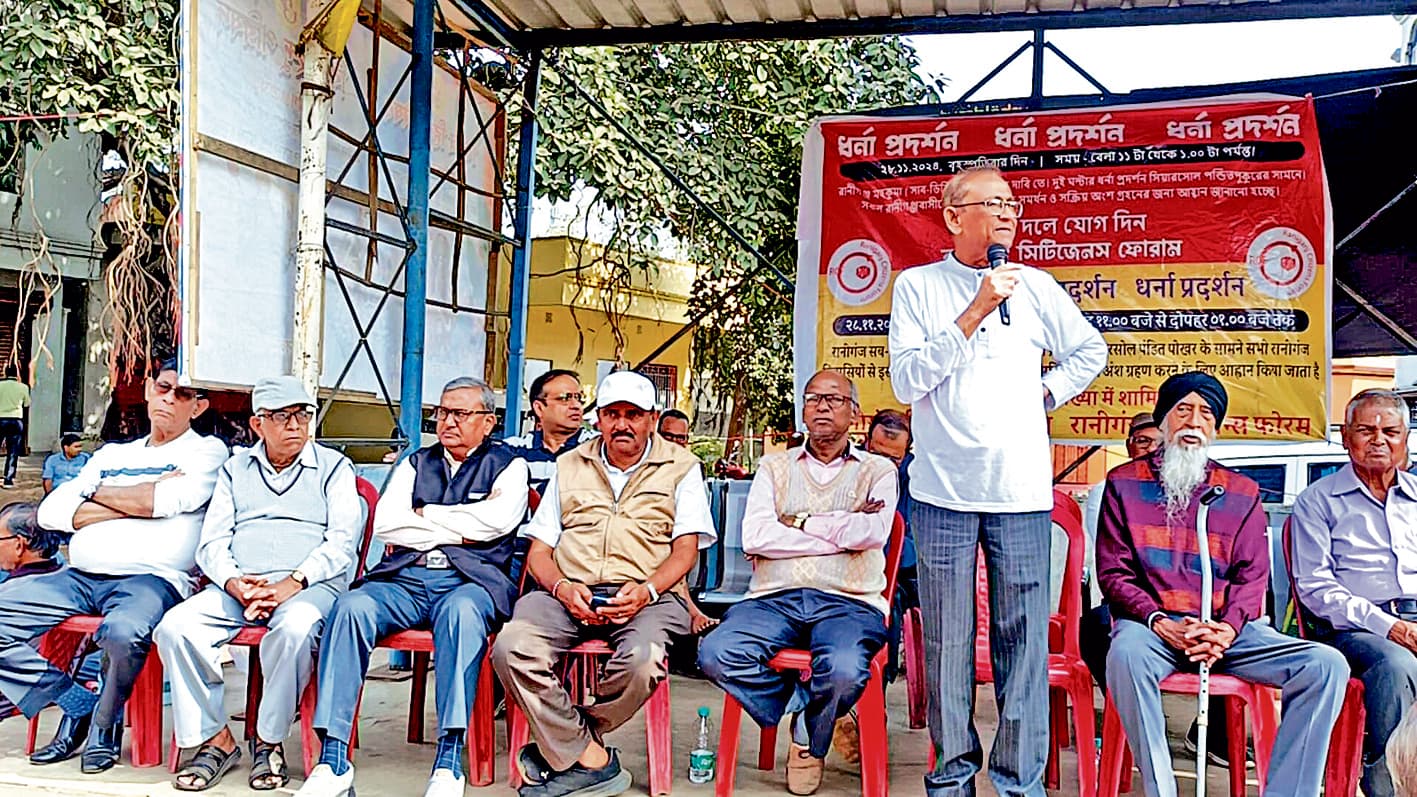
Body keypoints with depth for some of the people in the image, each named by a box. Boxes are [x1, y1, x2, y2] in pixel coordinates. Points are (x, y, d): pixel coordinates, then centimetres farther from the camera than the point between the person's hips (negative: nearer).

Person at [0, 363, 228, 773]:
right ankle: (79, 706, -1)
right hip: (78, 576, 6)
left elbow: (170, 500, -11)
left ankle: (104, 724, -7)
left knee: (123, 632, -37)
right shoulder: (111, 454, 24)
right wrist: (138, 502, -2)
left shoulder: (207, 451, 9)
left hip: (150, 577, -6)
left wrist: (100, 494, 6)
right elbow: (51, 511, 10)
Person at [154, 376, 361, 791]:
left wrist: (292, 583, -15)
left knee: (294, 628, -36)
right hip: (237, 586, 4)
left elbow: (342, 542, -1)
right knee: (176, 627, -22)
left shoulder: (334, 466, 11)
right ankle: (215, 739, -10)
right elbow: (212, 542, 12)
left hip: (311, 584, -3)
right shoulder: (236, 468, 21)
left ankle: (270, 741, -16)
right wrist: (235, 583, -9)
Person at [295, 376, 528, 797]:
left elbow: (497, 519, -8)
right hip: (404, 578, 4)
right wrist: (456, 530, 1)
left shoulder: (508, 465, 13)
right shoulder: (415, 464, 24)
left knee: (461, 611, -38)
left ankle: (449, 763, -39)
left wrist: (425, 515, 2)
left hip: (469, 581, -3)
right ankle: (333, 758, -28)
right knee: (351, 606, -27)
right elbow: (385, 524, 9)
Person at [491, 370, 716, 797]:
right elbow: (538, 549, 16)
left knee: (642, 660, -36)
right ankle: (590, 760, -14)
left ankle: (563, 747, -7)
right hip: (570, 591, 3)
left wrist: (647, 590, -16)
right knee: (511, 648, -28)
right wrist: (562, 587, -7)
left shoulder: (681, 467, 13)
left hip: (647, 596, -2)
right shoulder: (570, 466, 21)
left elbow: (686, 549, 4)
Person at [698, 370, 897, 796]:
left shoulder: (878, 470, 14)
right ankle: (816, 717, -1)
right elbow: (754, 537, 0)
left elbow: (872, 533, -7)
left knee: (844, 671, -34)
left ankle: (809, 737, 3)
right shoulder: (775, 467, 18)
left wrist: (801, 521, 0)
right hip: (775, 598, 2)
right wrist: (842, 532, -2)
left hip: (848, 601, -2)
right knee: (716, 654, -26)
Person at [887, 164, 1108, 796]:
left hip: (1023, 490, 2)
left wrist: (1046, 393, 11)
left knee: (1023, 636, 3)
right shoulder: (918, 286, 3)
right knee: (947, 639, 4)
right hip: (943, 490, -1)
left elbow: (1090, 350, 26)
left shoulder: (1035, 286, 10)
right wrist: (975, 313, -12)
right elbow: (906, 381, -8)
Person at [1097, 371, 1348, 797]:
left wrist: (1227, 628, -12)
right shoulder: (1125, 483, 9)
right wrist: (1161, 624, -14)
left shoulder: (1243, 492, 15)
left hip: (1227, 629, 3)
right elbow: (1113, 572, 3)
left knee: (1327, 666, -18)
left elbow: (1252, 575, 9)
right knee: (1126, 654, -37)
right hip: (1151, 623, -3)